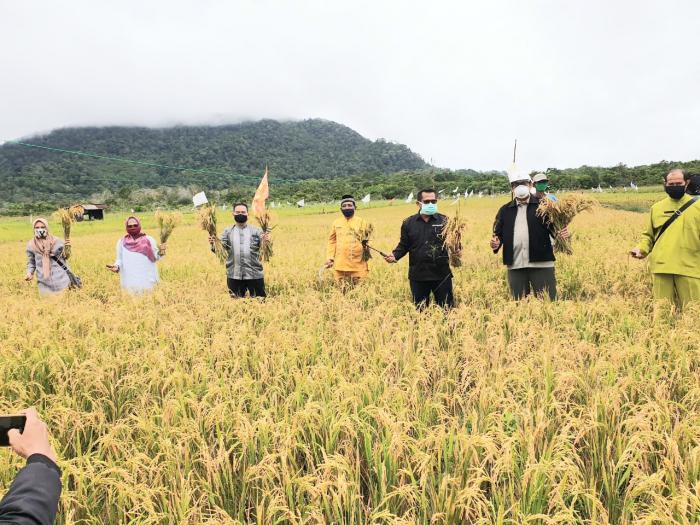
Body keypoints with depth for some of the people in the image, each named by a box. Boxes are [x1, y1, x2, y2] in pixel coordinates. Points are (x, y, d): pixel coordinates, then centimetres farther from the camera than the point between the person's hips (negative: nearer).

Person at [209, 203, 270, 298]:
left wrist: (266, 242, -31)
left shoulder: (256, 230, 4)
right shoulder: (228, 231, 8)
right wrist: (213, 244, -25)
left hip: (254, 275, -1)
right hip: (234, 276, 1)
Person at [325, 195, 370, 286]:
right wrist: (330, 258, 4)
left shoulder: (362, 222, 1)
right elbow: (332, 241, 12)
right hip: (340, 265, 2)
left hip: (358, 265, -2)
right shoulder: (336, 223, 8)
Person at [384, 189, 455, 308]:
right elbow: (404, 245, 10)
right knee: (419, 310, 14)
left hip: (441, 275, -1)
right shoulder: (408, 223, 5)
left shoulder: (444, 221, 0)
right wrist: (395, 255, -8)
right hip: (418, 276, 2)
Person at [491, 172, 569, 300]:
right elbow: (498, 233, 13)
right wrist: (496, 243, -8)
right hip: (515, 266, 3)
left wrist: (559, 234, -20)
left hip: (542, 264, -2)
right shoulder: (505, 210, 13)